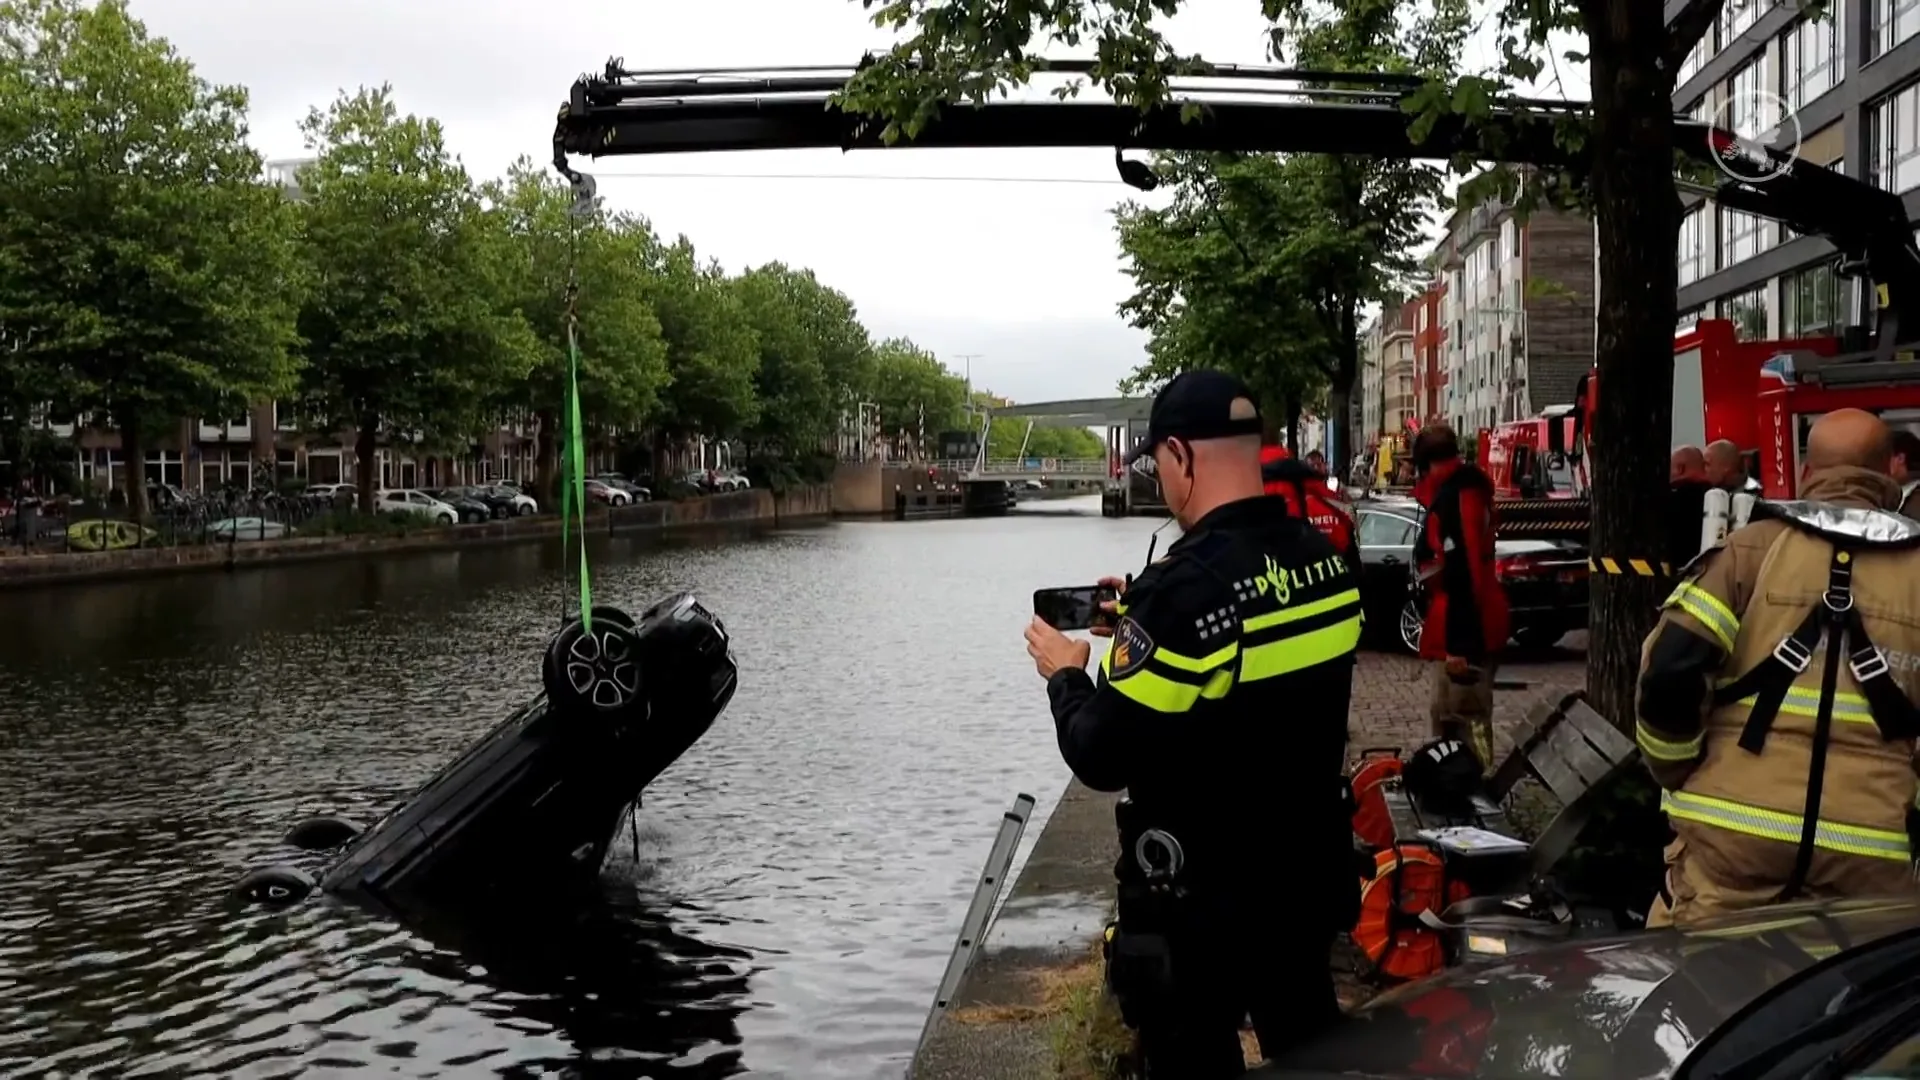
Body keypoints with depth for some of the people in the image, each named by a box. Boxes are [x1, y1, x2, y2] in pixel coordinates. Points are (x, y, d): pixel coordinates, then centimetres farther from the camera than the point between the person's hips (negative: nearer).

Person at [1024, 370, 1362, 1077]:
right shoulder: (1329, 563, -3)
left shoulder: (1185, 587, -27)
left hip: (1200, 905, -7)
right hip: (1312, 877, 7)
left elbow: (1101, 758, -22)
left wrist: (1067, 675, -4)